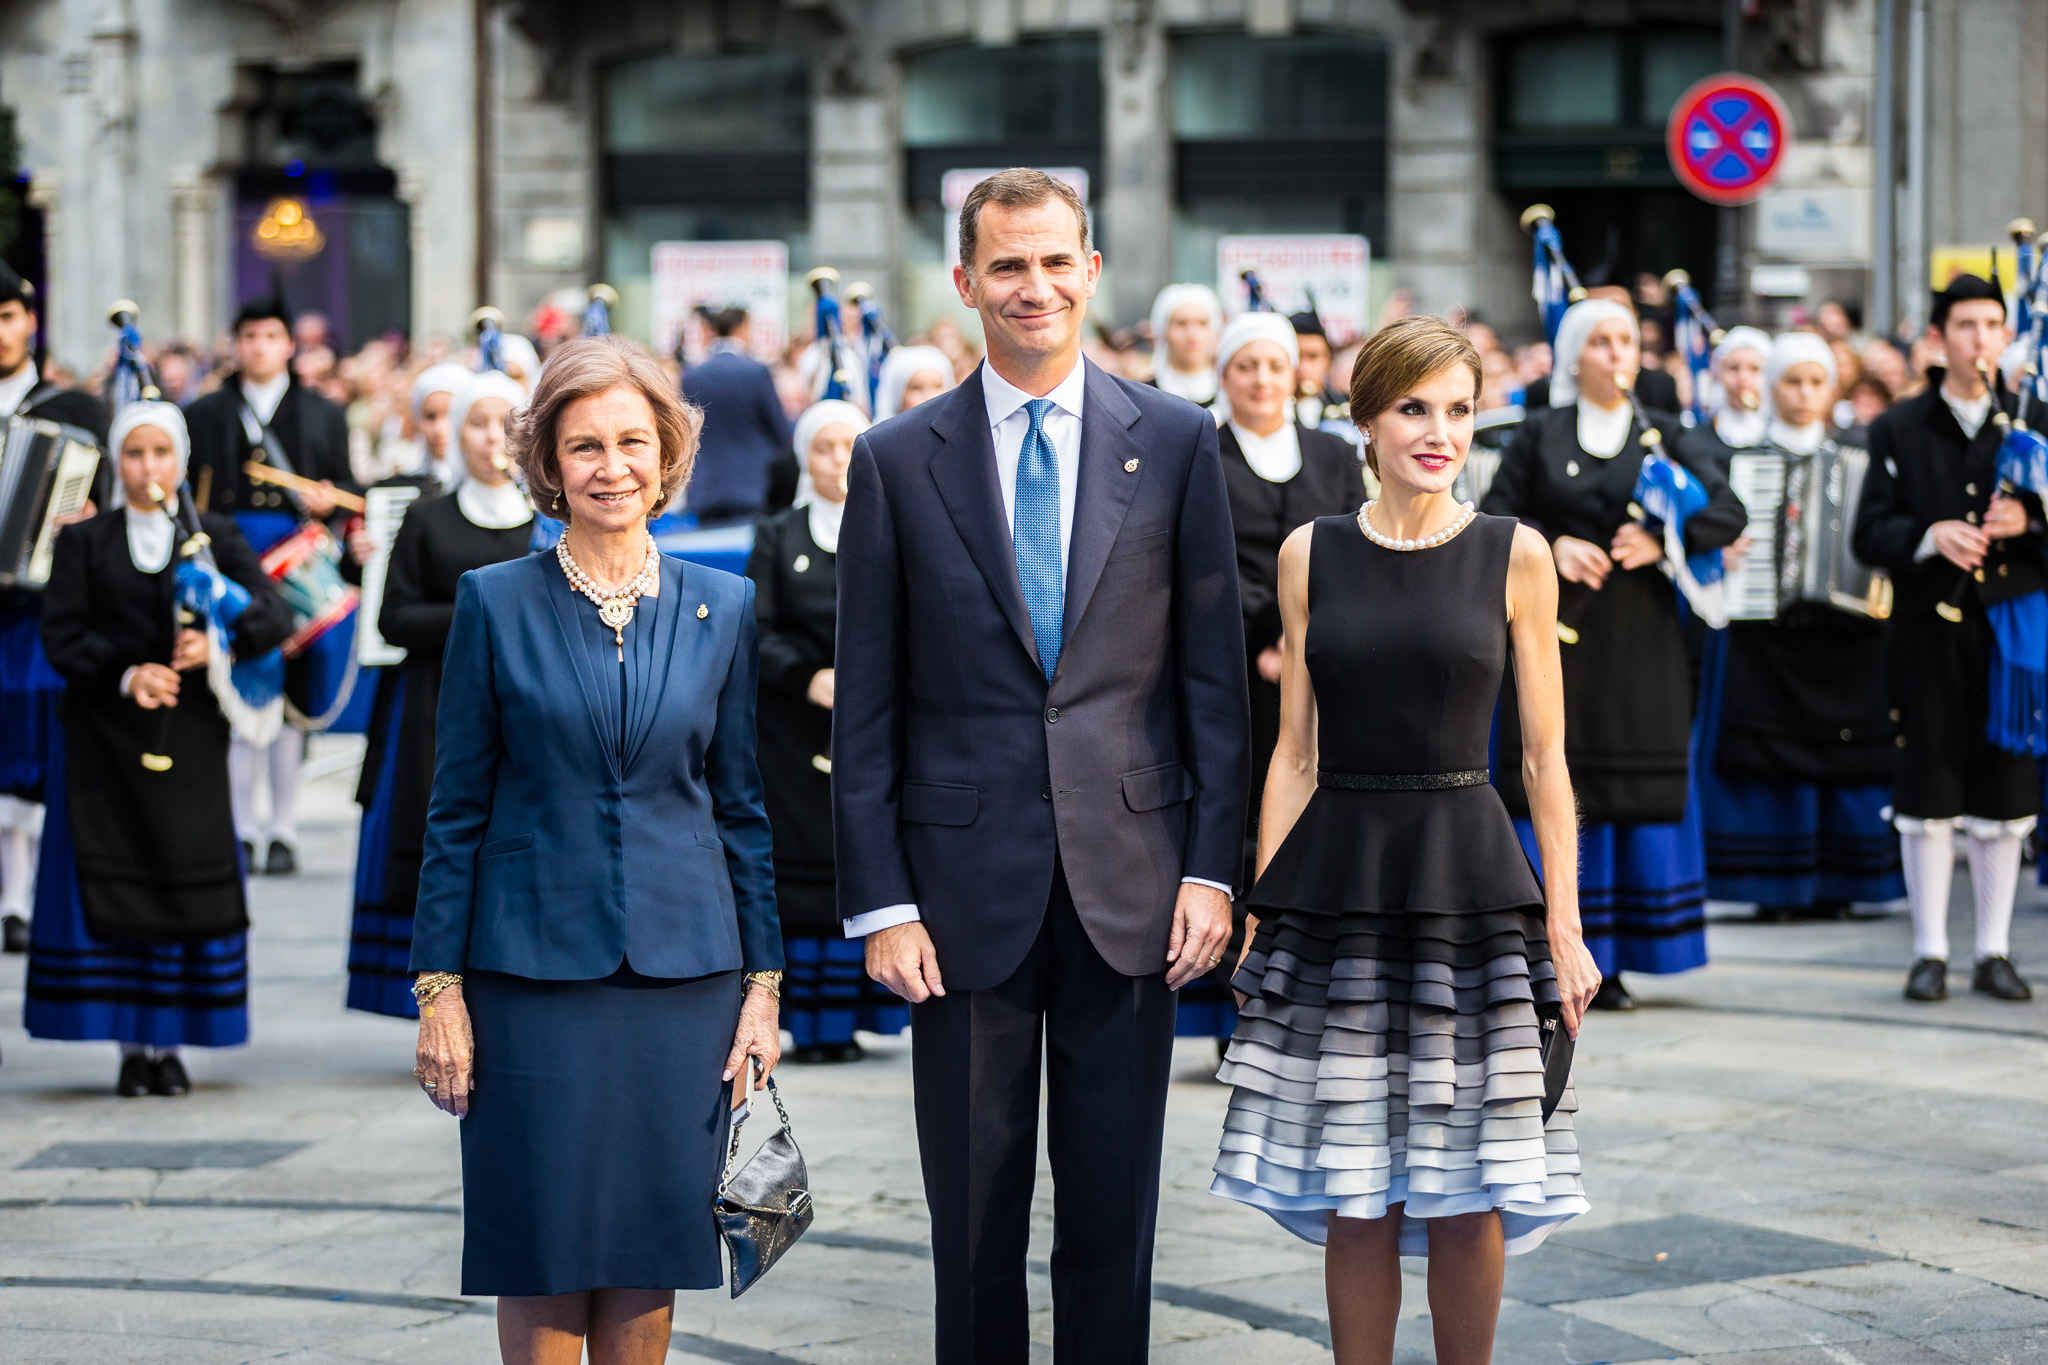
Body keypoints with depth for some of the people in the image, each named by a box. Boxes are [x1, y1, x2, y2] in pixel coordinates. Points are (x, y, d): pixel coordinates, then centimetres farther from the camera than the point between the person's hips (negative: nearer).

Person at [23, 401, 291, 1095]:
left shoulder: (216, 537, 9)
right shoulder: (83, 542, 8)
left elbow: (274, 614, -2)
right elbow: (61, 634, -2)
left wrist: (219, 641, -21)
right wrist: (125, 674, -17)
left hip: (188, 734, 0)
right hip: (106, 738, 0)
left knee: (189, 879, -3)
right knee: (115, 881, -3)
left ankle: (170, 1043, 4)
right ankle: (132, 1045, 2)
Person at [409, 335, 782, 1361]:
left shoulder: (723, 607, 5)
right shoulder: (495, 603, 0)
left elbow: (745, 806, 9)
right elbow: (457, 810, 2)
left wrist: (763, 984, 4)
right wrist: (440, 986, -3)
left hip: (683, 969, 2)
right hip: (533, 970, -2)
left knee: (649, 1252, 5)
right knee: (543, 1253, 1)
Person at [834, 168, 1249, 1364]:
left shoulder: (1177, 443, 4)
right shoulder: (898, 462, 2)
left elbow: (1215, 673, 5)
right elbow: (866, 708, 2)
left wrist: (1213, 865, -2)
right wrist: (880, 903, -4)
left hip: (1131, 883, 1)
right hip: (968, 885, 0)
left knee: (1115, 1208, 7)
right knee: (974, 1216, 6)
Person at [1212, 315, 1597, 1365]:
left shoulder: (1515, 556, 2)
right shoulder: (1311, 556, 6)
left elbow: (1545, 757, 3)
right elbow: (1295, 755, 9)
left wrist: (1564, 925, -2)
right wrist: (1259, 909, 3)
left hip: (1470, 882, -1)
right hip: (1337, 881, 1)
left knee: (1468, 1190, 2)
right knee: (1353, 1195, 3)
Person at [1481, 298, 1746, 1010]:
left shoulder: (1661, 436, 10)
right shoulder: (1539, 436, 7)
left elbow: (1728, 512, 3)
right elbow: (1493, 518, 3)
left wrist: (1663, 540, -12)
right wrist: (1551, 546, -13)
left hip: (1639, 637, 2)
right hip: (1558, 635, -1)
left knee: (1638, 791, -2)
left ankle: (1610, 963, 3)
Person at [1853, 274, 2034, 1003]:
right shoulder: (1898, 430, 5)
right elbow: (1869, 534, -1)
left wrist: (2028, 522, -15)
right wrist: (1929, 537, -19)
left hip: (2014, 633, 1)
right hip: (1931, 635, -1)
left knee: (2004, 802, 4)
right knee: (1928, 800, 1)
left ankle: (1995, 951, 13)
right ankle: (1930, 952, 9)